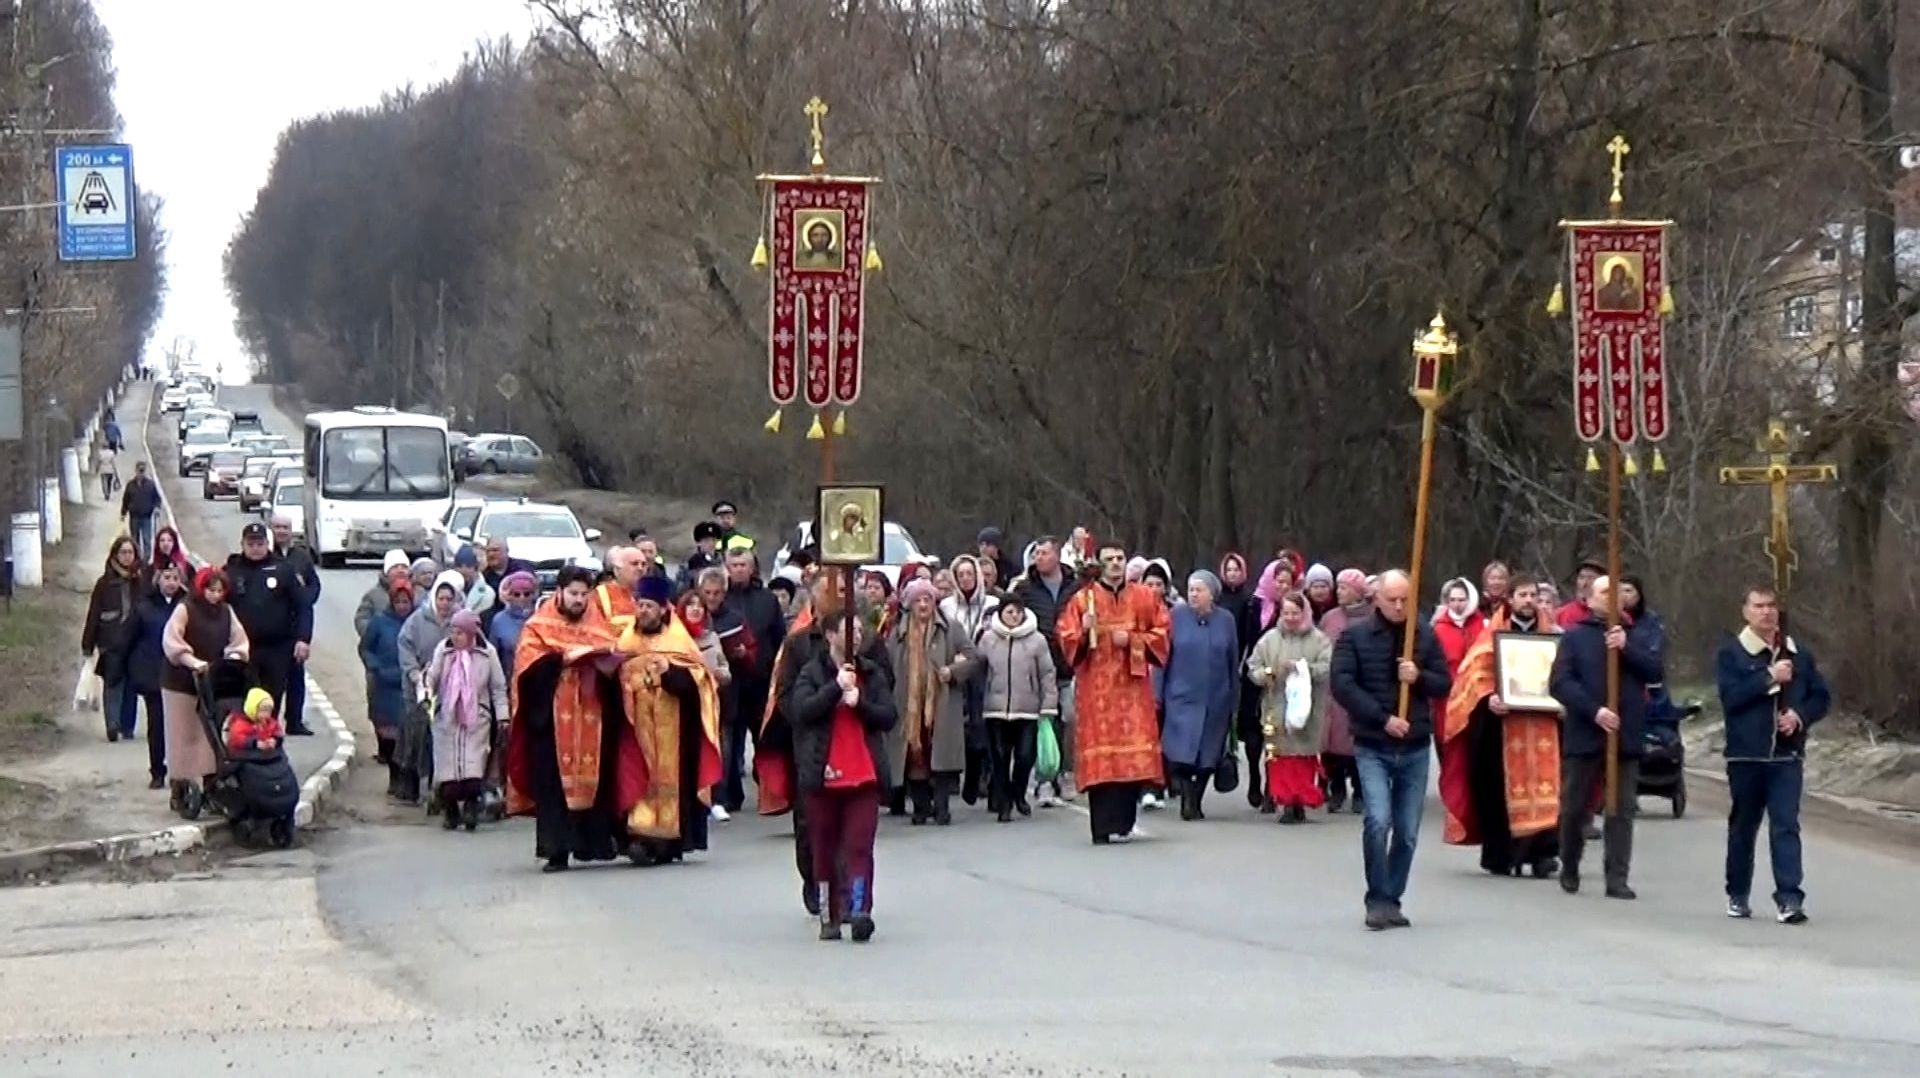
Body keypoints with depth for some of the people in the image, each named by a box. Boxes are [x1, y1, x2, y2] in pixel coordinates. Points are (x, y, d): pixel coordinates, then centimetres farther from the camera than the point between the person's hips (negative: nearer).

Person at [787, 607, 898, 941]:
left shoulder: (873, 673, 8)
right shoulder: (811, 672, 1)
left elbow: (889, 717, 2)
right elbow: (800, 710, -15)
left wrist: (860, 703, -14)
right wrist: (836, 687, -22)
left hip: (865, 773, 1)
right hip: (822, 773, -1)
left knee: (860, 846, -9)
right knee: (825, 848, 6)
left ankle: (859, 910, -17)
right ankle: (828, 916, 13)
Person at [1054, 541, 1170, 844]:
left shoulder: (1145, 598, 10)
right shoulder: (1083, 600, 4)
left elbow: (1161, 634, 7)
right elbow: (1066, 639, 1)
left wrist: (1132, 641, -8)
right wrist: (1084, 632, -19)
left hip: (1133, 686, 2)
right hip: (1097, 689, -2)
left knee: (1133, 755, -2)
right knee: (1101, 754, -9)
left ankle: (1123, 823, 7)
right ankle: (1104, 827, -10)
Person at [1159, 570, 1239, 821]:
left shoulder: (1225, 621, 4)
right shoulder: (1176, 616, -1)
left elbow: (1233, 663, 9)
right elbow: (1162, 656, 0)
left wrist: (1234, 699, 9)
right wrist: (1158, 695, -4)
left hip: (1216, 701, 2)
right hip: (1182, 697, -2)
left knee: (1208, 755, 6)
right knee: (1182, 752, -15)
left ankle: (1195, 802, 18)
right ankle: (1187, 798, -8)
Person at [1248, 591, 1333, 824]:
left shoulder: (1319, 640, 3)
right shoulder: (1270, 639, 9)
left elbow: (1327, 668, -8)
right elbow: (1253, 667, 8)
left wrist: (1303, 668, -20)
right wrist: (1266, 674, -13)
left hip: (1306, 709, -1)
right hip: (1277, 710, 1)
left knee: (1304, 756, -1)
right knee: (1281, 756, -4)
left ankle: (1301, 803, 7)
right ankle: (1285, 803, -2)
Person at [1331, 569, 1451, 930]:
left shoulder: (1425, 635, 5)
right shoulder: (1355, 636, -2)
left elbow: (1444, 683, 7)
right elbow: (1342, 684, -10)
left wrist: (1419, 677, -14)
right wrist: (1383, 718, -17)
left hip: (1415, 748, 3)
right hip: (1372, 747, -3)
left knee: (1407, 832, 4)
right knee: (1378, 821, -18)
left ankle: (1392, 901, 16)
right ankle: (1377, 900, -7)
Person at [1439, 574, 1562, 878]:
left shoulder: (1552, 635, 14)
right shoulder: (1493, 636, 6)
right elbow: (1477, 675, -1)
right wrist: (1489, 699, -19)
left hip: (1543, 725, 2)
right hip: (1502, 726, -2)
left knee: (1543, 786, -8)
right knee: (1502, 787, -3)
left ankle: (1542, 851, -11)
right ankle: (1501, 855, 4)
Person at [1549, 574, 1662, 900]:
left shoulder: (1634, 637, 13)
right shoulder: (1574, 637, 4)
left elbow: (1655, 671, 0)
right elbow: (1561, 683, -7)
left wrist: (1626, 648, -14)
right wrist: (1594, 710, -18)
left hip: (1625, 737, 2)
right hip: (1584, 736, -2)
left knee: (1621, 811, -2)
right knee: (1575, 808, 7)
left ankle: (1617, 878, -2)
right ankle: (1569, 870, 25)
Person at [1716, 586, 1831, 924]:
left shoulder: (1798, 654, 9)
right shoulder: (1731, 653, -1)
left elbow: (1821, 698, 12)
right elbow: (1731, 696, -15)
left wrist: (1800, 715, -8)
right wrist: (1769, 678, -18)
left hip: (1787, 756, 1)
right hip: (1746, 755, -1)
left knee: (1786, 826, -8)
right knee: (1743, 827, 10)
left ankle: (1790, 898, -14)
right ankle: (1737, 896, 23)